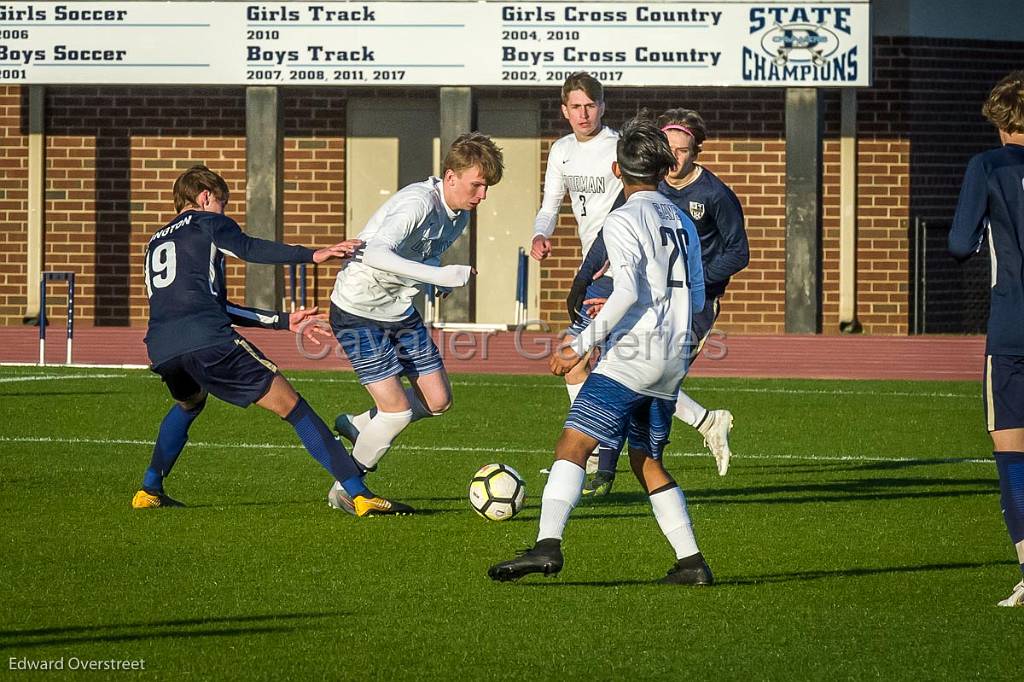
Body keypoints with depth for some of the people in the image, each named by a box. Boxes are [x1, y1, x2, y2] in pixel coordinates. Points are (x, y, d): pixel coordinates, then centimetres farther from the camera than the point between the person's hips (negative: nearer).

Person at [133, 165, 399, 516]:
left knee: (188, 404, 40)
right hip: (206, 339, -6)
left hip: (161, 351, 7)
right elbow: (248, 248, -6)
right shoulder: (206, 222, 15)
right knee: (292, 407, -3)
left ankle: (149, 490, 35)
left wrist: (283, 321, 33)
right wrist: (313, 255, -10)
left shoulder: (155, 243, 34)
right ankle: (359, 493, -12)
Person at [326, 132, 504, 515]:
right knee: (397, 409, -12)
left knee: (438, 400, 6)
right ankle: (345, 491, 8)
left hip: (401, 311, 9)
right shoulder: (418, 204, -28)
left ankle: (356, 427, 29)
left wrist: (435, 282, -3)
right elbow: (376, 254, -42)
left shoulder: (459, 216, 1)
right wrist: (439, 275, -45)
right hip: (359, 313, -9)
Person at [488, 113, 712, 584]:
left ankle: (548, 543, -30)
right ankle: (691, 561, 14)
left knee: (572, 445, -13)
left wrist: (583, 344, -16)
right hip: (671, 365, 8)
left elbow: (628, 293, -18)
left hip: (630, 357, -8)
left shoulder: (624, 220, -6)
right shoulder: (684, 223, 16)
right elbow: (697, 300, 21)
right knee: (647, 462, 19)